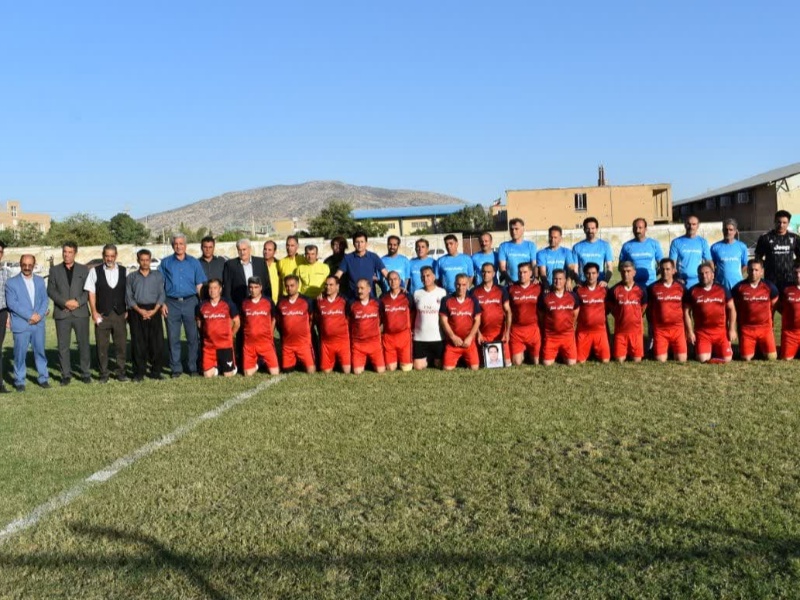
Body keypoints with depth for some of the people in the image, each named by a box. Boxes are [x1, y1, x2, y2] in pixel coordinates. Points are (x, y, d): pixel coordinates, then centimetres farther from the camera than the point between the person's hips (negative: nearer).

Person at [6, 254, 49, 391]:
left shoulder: (40, 281, 12)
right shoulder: (11, 282, -1)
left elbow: (45, 300, 7)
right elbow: (12, 303, -10)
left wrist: (39, 315, -11)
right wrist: (30, 315, -15)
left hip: (38, 324, 3)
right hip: (21, 325, -3)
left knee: (40, 352, 9)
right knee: (20, 354, 1)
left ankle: (43, 378, 18)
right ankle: (19, 381, 11)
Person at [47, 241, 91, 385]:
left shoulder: (83, 269, 10)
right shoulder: (54, 270, 10)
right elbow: (50, 290, 3)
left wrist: (78, 302, -12)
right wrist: (65, 302, -11)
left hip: (80, 312, 0)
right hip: (61, 313, 0)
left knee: (83, 344, 1)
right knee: (63, 346, 1)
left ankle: (86, 373, 10)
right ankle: (66, 375, 9)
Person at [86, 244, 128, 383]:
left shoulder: (124, 271, 5)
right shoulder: (95, 271, 3)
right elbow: (91, 292, 2)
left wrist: (128, 311, 0)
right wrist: (94, 312, -4)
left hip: (120, 314, 1)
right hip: (102, 314, -1)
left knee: (121, 345, 4)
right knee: (102, 346, 3)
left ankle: (121, 372, 15)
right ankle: (104, 374, 13)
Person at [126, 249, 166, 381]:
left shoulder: (158, 276, 12)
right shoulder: (132, 277, 12)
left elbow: (162, 295, 6)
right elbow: (128, 297, 5)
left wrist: (154, 310, -9)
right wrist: (140, 310, -9)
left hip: (154, 311, 0)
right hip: (137, 312, 0)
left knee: (157, 342, -4)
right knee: (138, 343, -1)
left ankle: (156, 371, 5)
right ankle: (139, 373, 5)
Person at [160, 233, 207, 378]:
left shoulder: (194, 262, 8)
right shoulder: (165, 263, 7)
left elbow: (200, 285, 7)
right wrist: (162, 303, -3)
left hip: (190, 302, 0)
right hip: (172, 303, 0)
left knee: (192, 337, 2)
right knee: (173, 338, 2)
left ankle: (193, 367, 12)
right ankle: (176, 368, 11)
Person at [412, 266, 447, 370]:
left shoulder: (442, 292, -2)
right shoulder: (417, 293, 5)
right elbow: (413, 314, 12)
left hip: (438, 336, -2)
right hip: (420, 337, 2)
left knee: (439, 365, 1)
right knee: (418, 367, 0)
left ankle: (435, 359, 34)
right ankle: (428, 358, 30)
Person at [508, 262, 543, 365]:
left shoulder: (538, 288, 1)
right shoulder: (511, 288, 0)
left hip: (533, 329, 0)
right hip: (516, 329, 0)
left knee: (536, 362, 6)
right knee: (516, 363, -2)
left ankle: (530, 353, 38)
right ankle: (523, 352, 30)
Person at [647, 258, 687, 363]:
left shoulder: (681, 287, 5)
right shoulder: (653, 288, 1)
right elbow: (649, 309, 6)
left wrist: (687, 329, 8)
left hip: (678, 328, 1)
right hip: (659, 329, -1)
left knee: (682, 359, -6)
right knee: (661, 360, -7)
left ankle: (674, 350, 26)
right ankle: (666, 350, 25)